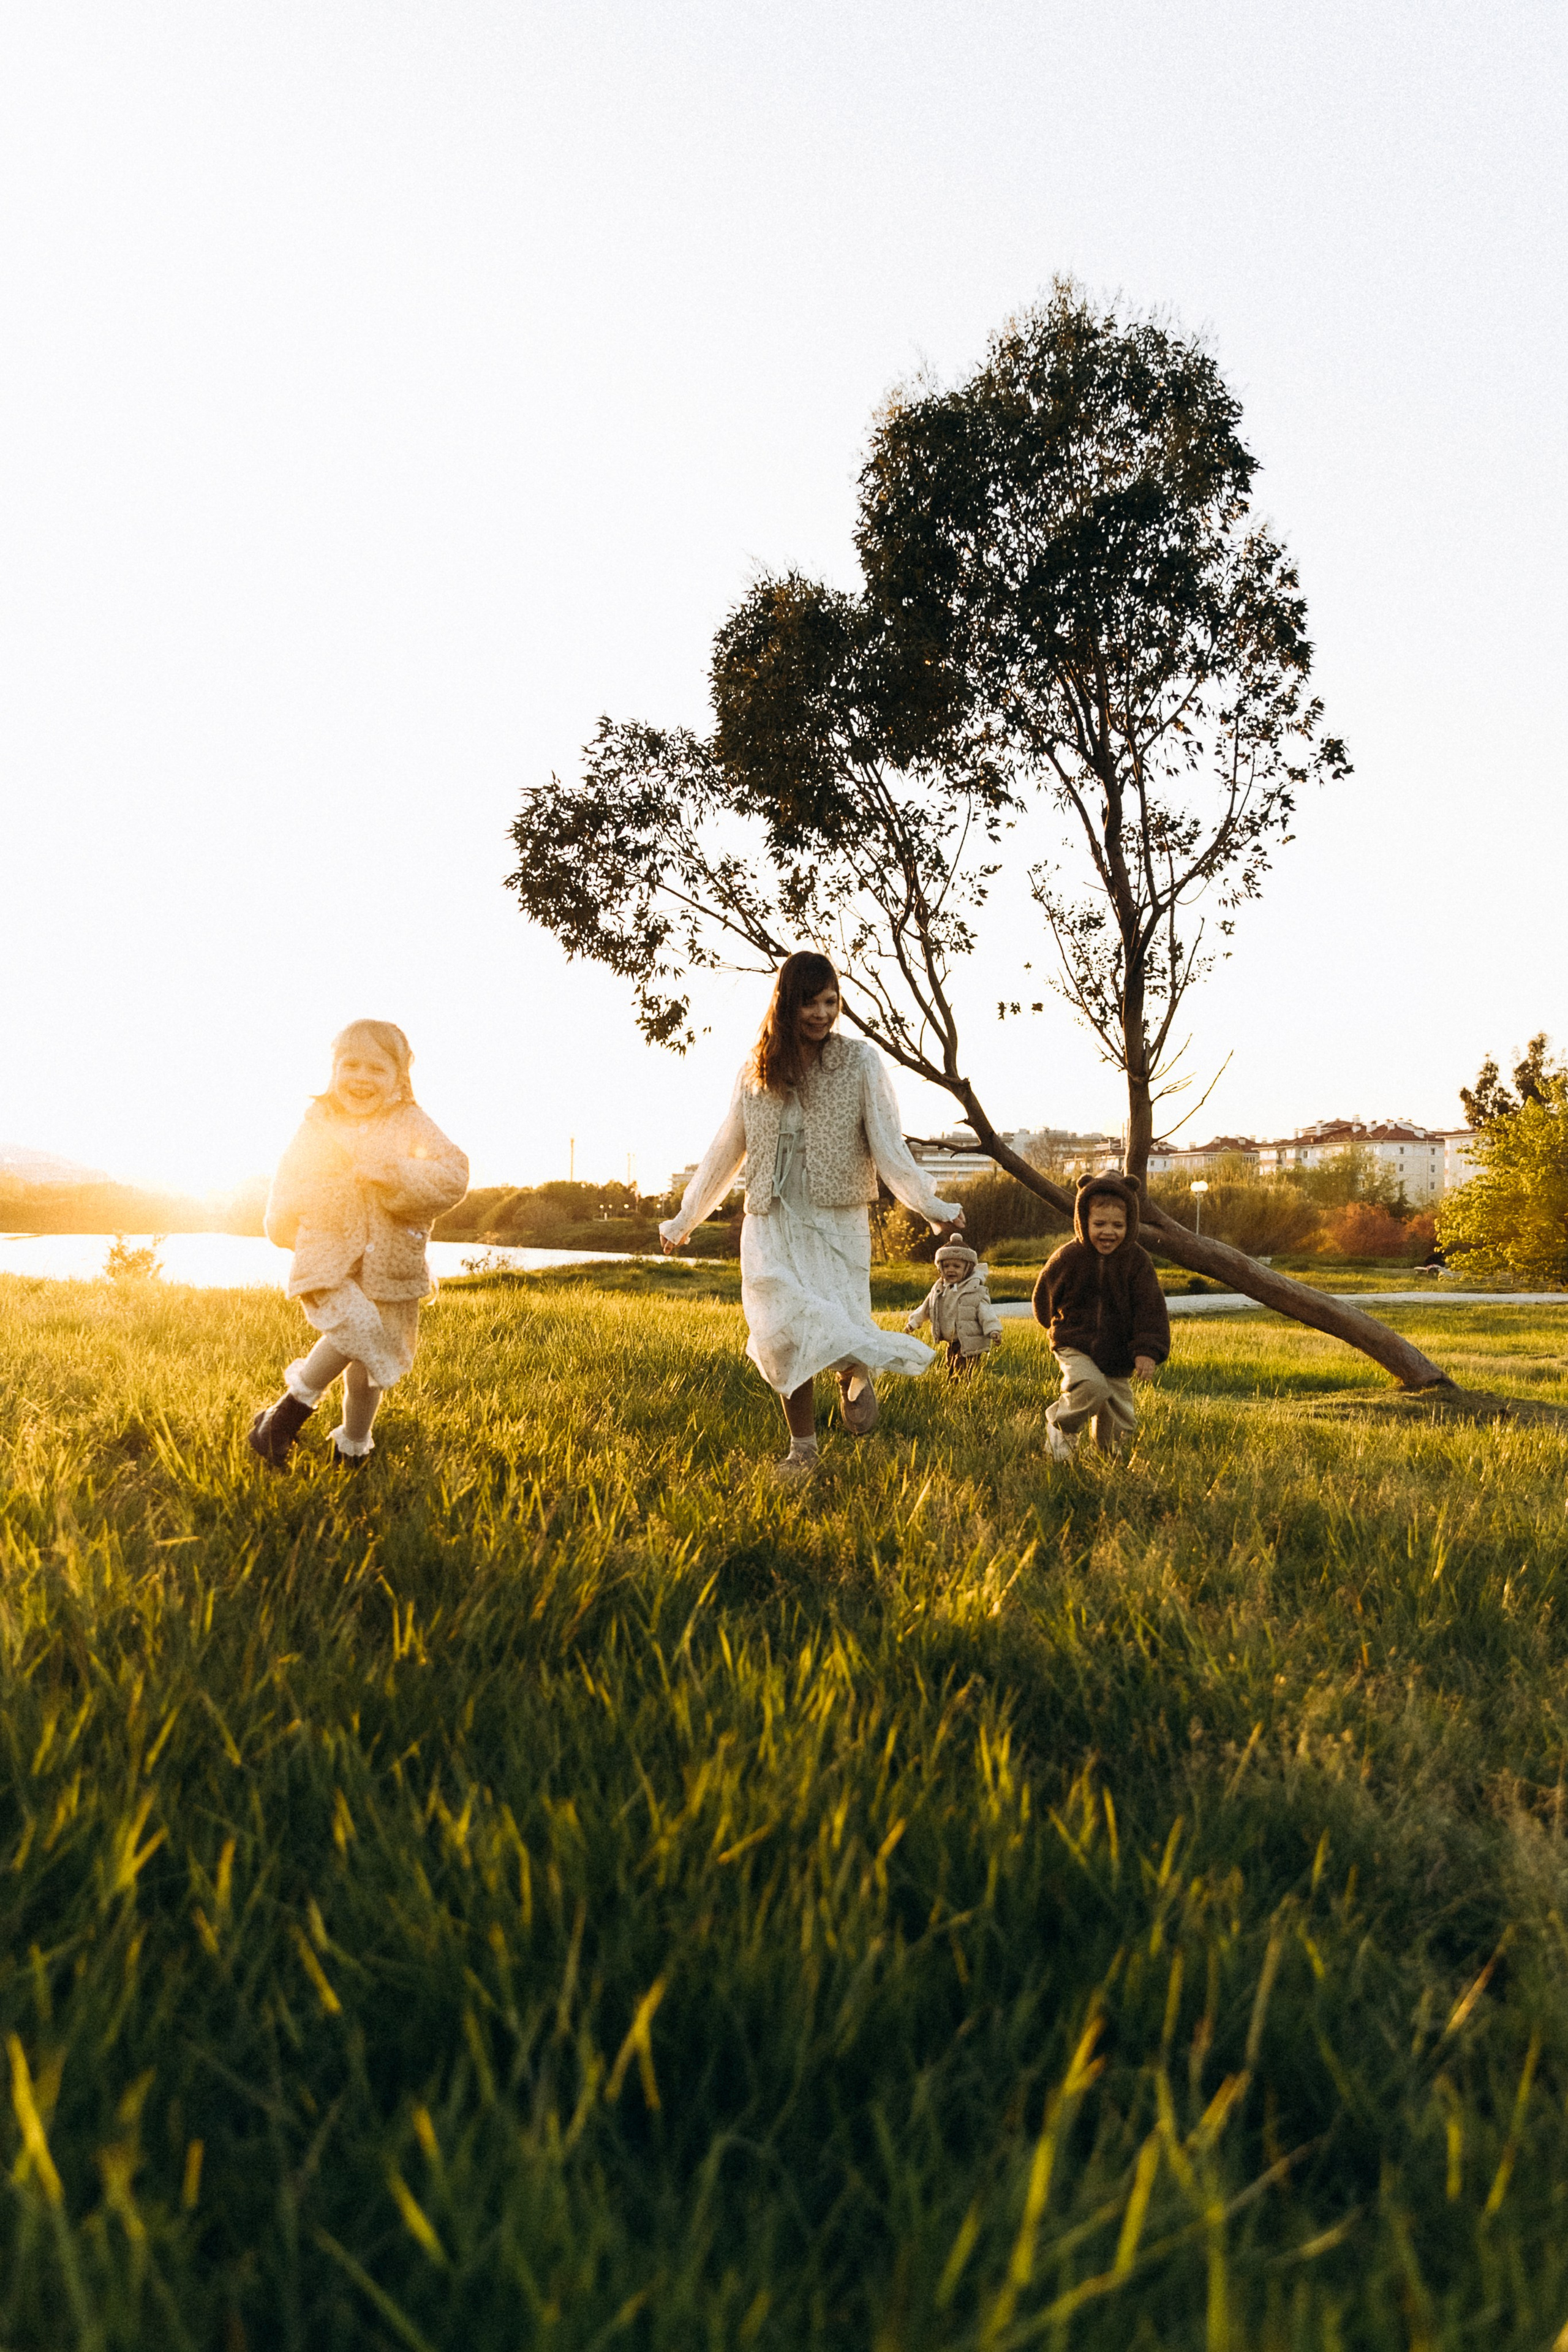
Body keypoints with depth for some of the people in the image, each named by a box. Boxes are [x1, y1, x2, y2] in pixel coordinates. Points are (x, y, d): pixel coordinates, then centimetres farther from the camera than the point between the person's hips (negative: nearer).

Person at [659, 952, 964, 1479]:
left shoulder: (860, 1062, -1)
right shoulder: (757, 1072, 7)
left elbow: (888, 1145, -4)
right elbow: (725, 1152, 15)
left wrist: (930, 1205, -15)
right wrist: (684, 1219, 19)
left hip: (838, 1223, -2)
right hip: (773, 1224, 2)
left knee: (840, 1332, -16)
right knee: (785, 1336, -2)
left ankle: (856, 1372, 17)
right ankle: (802, 1448, 13)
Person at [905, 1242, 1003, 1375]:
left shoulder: (976, 1291, -10)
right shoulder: (938, 1290, 7)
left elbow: (986, 1312, -15)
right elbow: (926, 1308, 21)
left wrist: (993, 1330, -27)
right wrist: (913, 1322, 25)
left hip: (970, 1346, -6)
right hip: (951, 1344, 6)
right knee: (950, 1373, 15)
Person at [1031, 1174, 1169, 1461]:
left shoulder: (1138, 1261, -8)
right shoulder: (1069, 1258, -10)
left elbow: (1151, 1308, -7)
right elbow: (1046, 1291, 8)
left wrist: (1148, 1351, -16)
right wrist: (1056, 1324, 21)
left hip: (1117, 1355, 2)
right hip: (1075, 1347, -2)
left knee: (1121, 1424, 8)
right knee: (1091, 1388, -30)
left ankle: (1110, 1455, 39)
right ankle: (1061, 1426, -2)